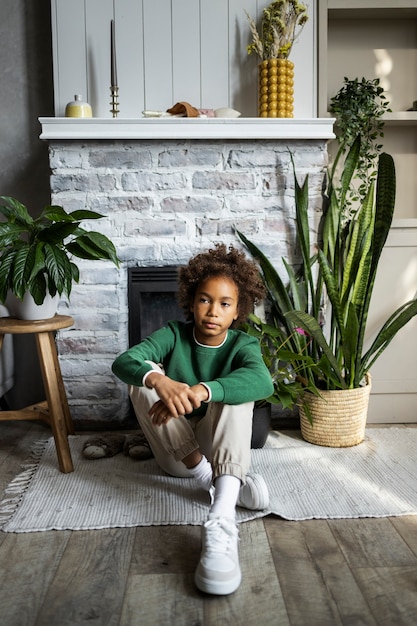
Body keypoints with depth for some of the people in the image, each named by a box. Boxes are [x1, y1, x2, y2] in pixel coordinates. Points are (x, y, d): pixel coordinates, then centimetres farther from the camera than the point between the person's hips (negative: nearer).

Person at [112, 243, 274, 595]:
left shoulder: (243, 345, -10)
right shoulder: (174, 335, -7)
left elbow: (262, 381, -36)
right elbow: (123, 361, -27)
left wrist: (199, 391, -52)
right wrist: (159, 381, -49)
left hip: (219, 445, -1)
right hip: (176, 454, 1)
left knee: (231, 388, -30)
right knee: (144, 375, -21)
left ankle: (223, 519, -50)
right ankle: (212, 480, -28)